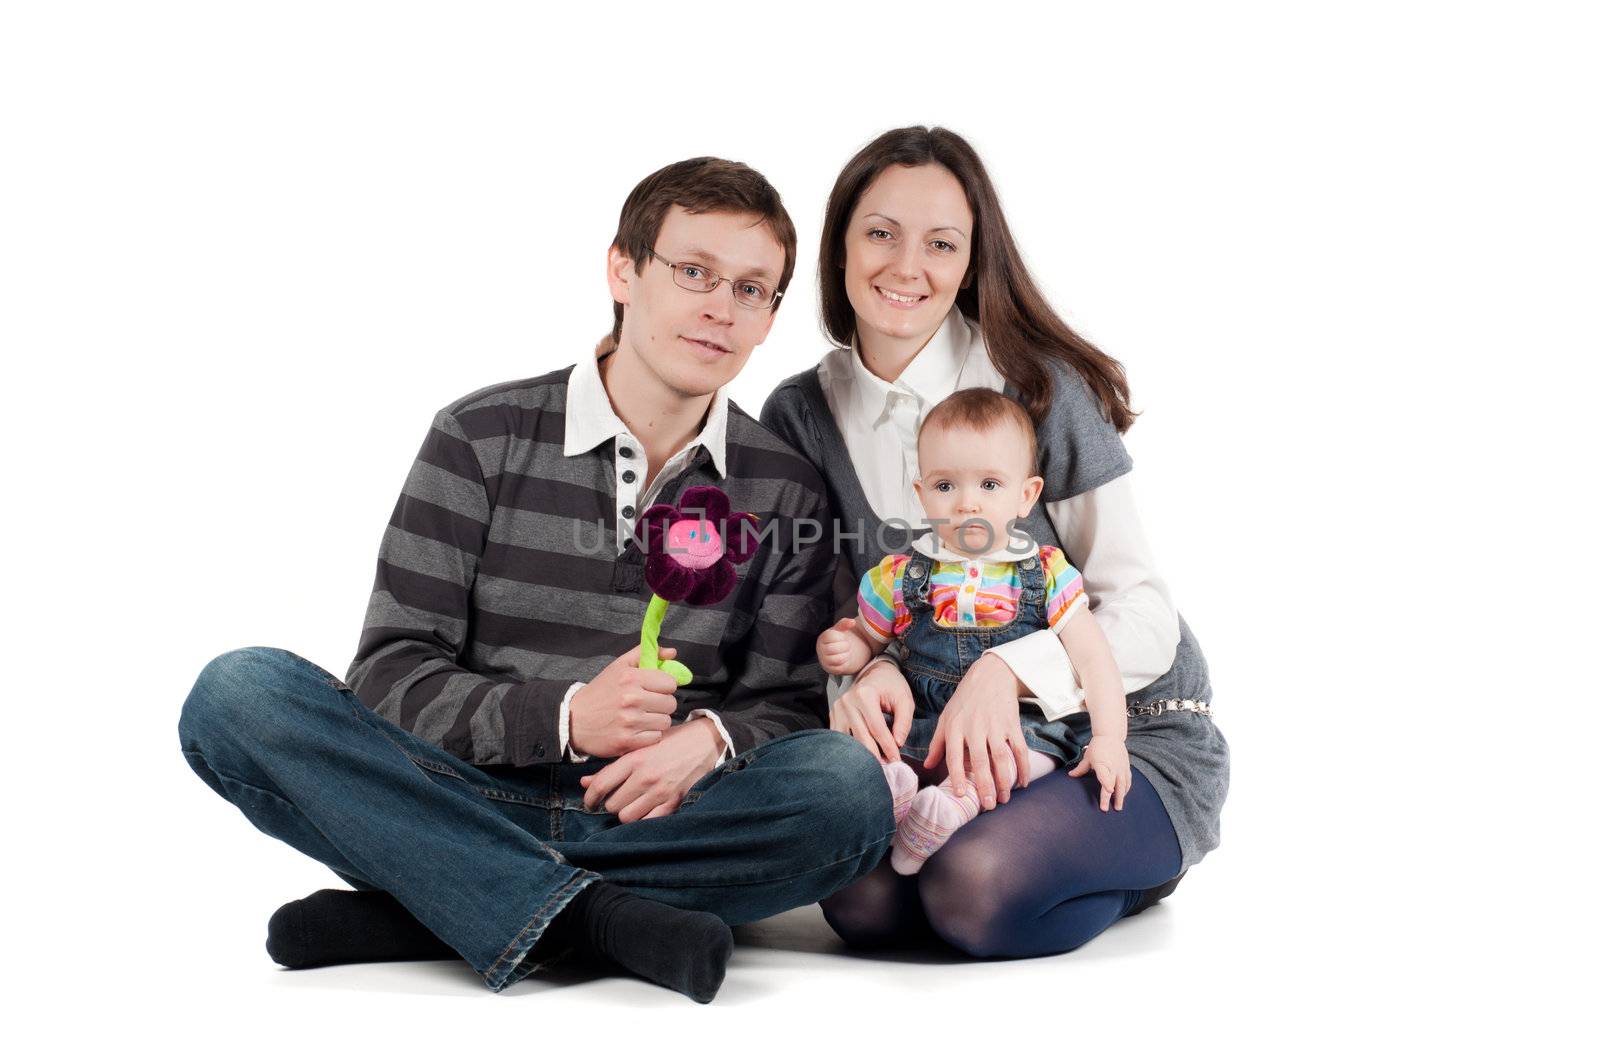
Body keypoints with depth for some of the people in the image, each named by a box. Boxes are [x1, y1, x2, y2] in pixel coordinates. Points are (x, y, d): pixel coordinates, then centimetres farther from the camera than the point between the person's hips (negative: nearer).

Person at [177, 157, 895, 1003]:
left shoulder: (786, 491, 9)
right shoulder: (481, 437, 3)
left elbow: (790, 704, 6)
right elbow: (391, 672, -3)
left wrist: (710, 738, -18)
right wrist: (565, 716, -21)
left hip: (656, 824, 1)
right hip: (468, 803, -1)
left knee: (850, 790, -30)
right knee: (238, 693, -23)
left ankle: (409, 913, -26)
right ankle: (590, 917, -33)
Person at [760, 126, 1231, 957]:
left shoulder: (1042, 389, -12)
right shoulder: (800, 417, 1)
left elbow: (1141, 615, -12)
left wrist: (1008, 670, -31)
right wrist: (860, 669, -21)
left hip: (1132, 731, -4)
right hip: (941, 739, 4)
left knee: (979, 884, -32)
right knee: (864, 902, -25)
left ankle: (1135, 865, 2)